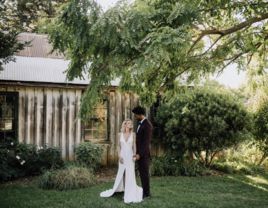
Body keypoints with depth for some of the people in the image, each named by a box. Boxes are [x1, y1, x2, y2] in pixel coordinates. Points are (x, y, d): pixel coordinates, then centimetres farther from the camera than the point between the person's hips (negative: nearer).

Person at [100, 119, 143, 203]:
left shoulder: (133, 134, -1)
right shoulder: (120, 134, 1)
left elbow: (134, 145, -2)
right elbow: (118, 146, 5)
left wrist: (134, 156, -12)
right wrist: (119, 156, -5)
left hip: (130, 155, -2)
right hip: (122, 155, 2)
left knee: (130, 174, -2)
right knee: (122, 173, 5)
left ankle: (130, 194, 6)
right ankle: (125, 191, 16)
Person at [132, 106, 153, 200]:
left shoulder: (147, 125, -21)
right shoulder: (141, 123, 12)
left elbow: (146, 142, -23)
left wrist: (139, 154, -21)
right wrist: (137, 152, 18)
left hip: (144, 153, -10)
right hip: (139, 152, 10)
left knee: (145, 173, 0)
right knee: (142, 173, 14)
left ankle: (146, 194, 10)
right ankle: (145, 191, 24)